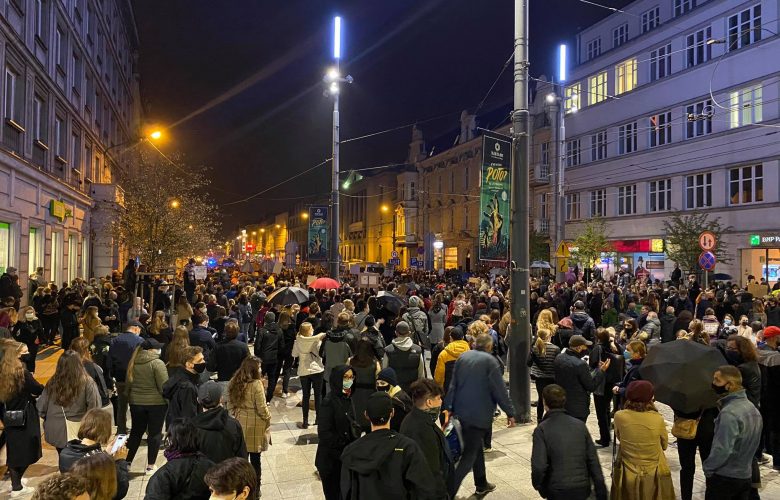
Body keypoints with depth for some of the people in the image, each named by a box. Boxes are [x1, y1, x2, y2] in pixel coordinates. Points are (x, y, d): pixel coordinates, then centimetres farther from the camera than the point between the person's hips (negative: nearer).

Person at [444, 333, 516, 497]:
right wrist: (510, 413, -3)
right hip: (479, 414, -6)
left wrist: (449, 408, 11)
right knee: (469, 455, 1)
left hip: (461, 411, 6)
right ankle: (449, 492, -6)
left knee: (477, 447, 23)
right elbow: (500, 390, -12)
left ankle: (481, 484, 35)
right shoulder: (490, 361, -12)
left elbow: (453, 385, 6)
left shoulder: (462, 357, 4)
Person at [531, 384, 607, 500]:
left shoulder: (541, 429, -12)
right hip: (583, 489, 4)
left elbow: (539, 466, -19)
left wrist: (537, 484, 0)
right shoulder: (580, 425, 0)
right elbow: (593, 461, 1)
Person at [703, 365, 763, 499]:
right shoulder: (751, 407, 4)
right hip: (746, 476, 8)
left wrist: (707, 466, -14)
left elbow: (722, 449, -25)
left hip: (724, 478, -8)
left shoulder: (729, 413, -25)